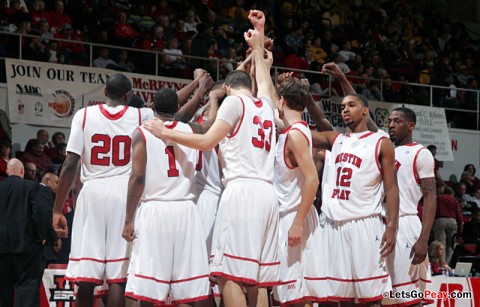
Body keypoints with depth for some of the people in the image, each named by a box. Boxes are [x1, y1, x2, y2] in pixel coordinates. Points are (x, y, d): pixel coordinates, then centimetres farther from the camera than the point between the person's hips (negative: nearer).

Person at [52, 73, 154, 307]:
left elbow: (70, 165, -3)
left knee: (86, 278, 3)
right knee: (118, 276, -2)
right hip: (125, 194, 0)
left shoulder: (84, 115, 2)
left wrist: (57, 210, 0)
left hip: (93, 193, 0)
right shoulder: (141, 116, 3)